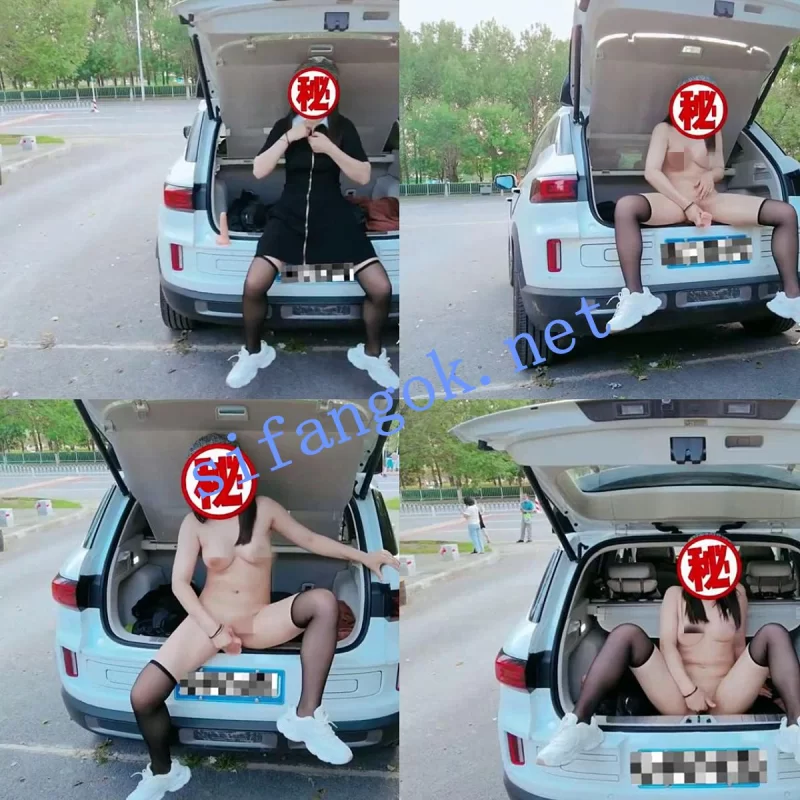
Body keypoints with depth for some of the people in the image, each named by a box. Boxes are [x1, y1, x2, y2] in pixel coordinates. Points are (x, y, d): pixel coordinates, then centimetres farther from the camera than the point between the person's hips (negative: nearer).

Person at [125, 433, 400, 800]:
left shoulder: (264, 508, 0)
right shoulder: (194, 522, -1)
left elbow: (310, 540, 7)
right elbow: (180, 582, -4)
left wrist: (363, 556, -1)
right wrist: (214, 629, -15)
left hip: (258, 621, 0)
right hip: (209, 619, 0)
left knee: (324, 602, -30)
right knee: (142, 695, -17)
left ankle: (305, 716, -26)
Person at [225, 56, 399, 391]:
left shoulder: (343, 127, 3)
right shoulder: (285, 124, 5)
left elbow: (364, 177, -5)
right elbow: (258, 171, -4)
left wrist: (330, 148, -16)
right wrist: (288, 138, -13)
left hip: (334, 216, 0)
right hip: (290, 214, 0)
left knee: (381, 289, -16)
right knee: (254, 284, -23)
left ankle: (371, 353, 11)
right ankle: (254, 352, 5)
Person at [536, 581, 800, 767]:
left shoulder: (737, 594, 17)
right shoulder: (676, 594, 11)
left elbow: (739, 645, 23)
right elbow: (667, 645, 0)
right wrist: (688, 690, -12)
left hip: (727, 698, 1)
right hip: (679, 697, -1)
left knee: (773, 633, -17)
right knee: (626, 633, -22)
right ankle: (580, 724, -44)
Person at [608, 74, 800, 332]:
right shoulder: (665, 129, 1)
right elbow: (651, 172, -12)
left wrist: (710, 175, -5)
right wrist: (687, 205, -21)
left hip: (710, 200, 5)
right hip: (675, 202, -4)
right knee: (625, 207, -39)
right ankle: (636, 295, -41)